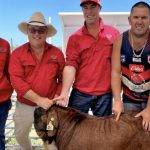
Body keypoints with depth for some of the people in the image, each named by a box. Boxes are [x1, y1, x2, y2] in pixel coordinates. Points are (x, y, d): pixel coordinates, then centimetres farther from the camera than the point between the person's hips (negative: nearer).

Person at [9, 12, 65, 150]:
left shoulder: (57, 53, -3)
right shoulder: (17, 53, -7)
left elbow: (63, 79, 1)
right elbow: (16, 81, -16)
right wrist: (38, 99, -22)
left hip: (49, 106, -1)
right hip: (24, 106, 1)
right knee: (21, 136, 21)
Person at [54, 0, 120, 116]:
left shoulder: (114, 33, 2)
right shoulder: (75, 38, 1)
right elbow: (70, 65, -7)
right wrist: (64, 93, -18)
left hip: (105, 94, 0)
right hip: (80, 93, 0)